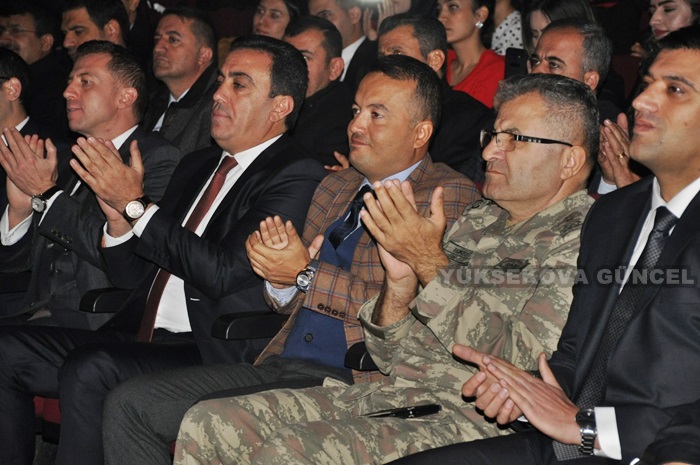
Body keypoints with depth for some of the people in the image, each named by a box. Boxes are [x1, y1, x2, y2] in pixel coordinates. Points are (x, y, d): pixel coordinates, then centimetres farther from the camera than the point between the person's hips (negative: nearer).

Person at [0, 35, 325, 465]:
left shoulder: (298, 179, -6)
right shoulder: (197, 165, 20)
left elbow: (224, 272, -19)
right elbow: (133, 276, 20)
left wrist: (136, 205, -12)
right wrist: (119, 217, -1)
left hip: (214, 357, -8)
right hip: (140, 335, 8)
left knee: (89, 369, -31)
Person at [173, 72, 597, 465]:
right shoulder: (477, 222, 19)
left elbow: (523, 366, -17)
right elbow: (395, 360, 16)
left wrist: (430, 262, -12)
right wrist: (400, 281, -5)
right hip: (395, 396, 8)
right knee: (208, 425, -9)